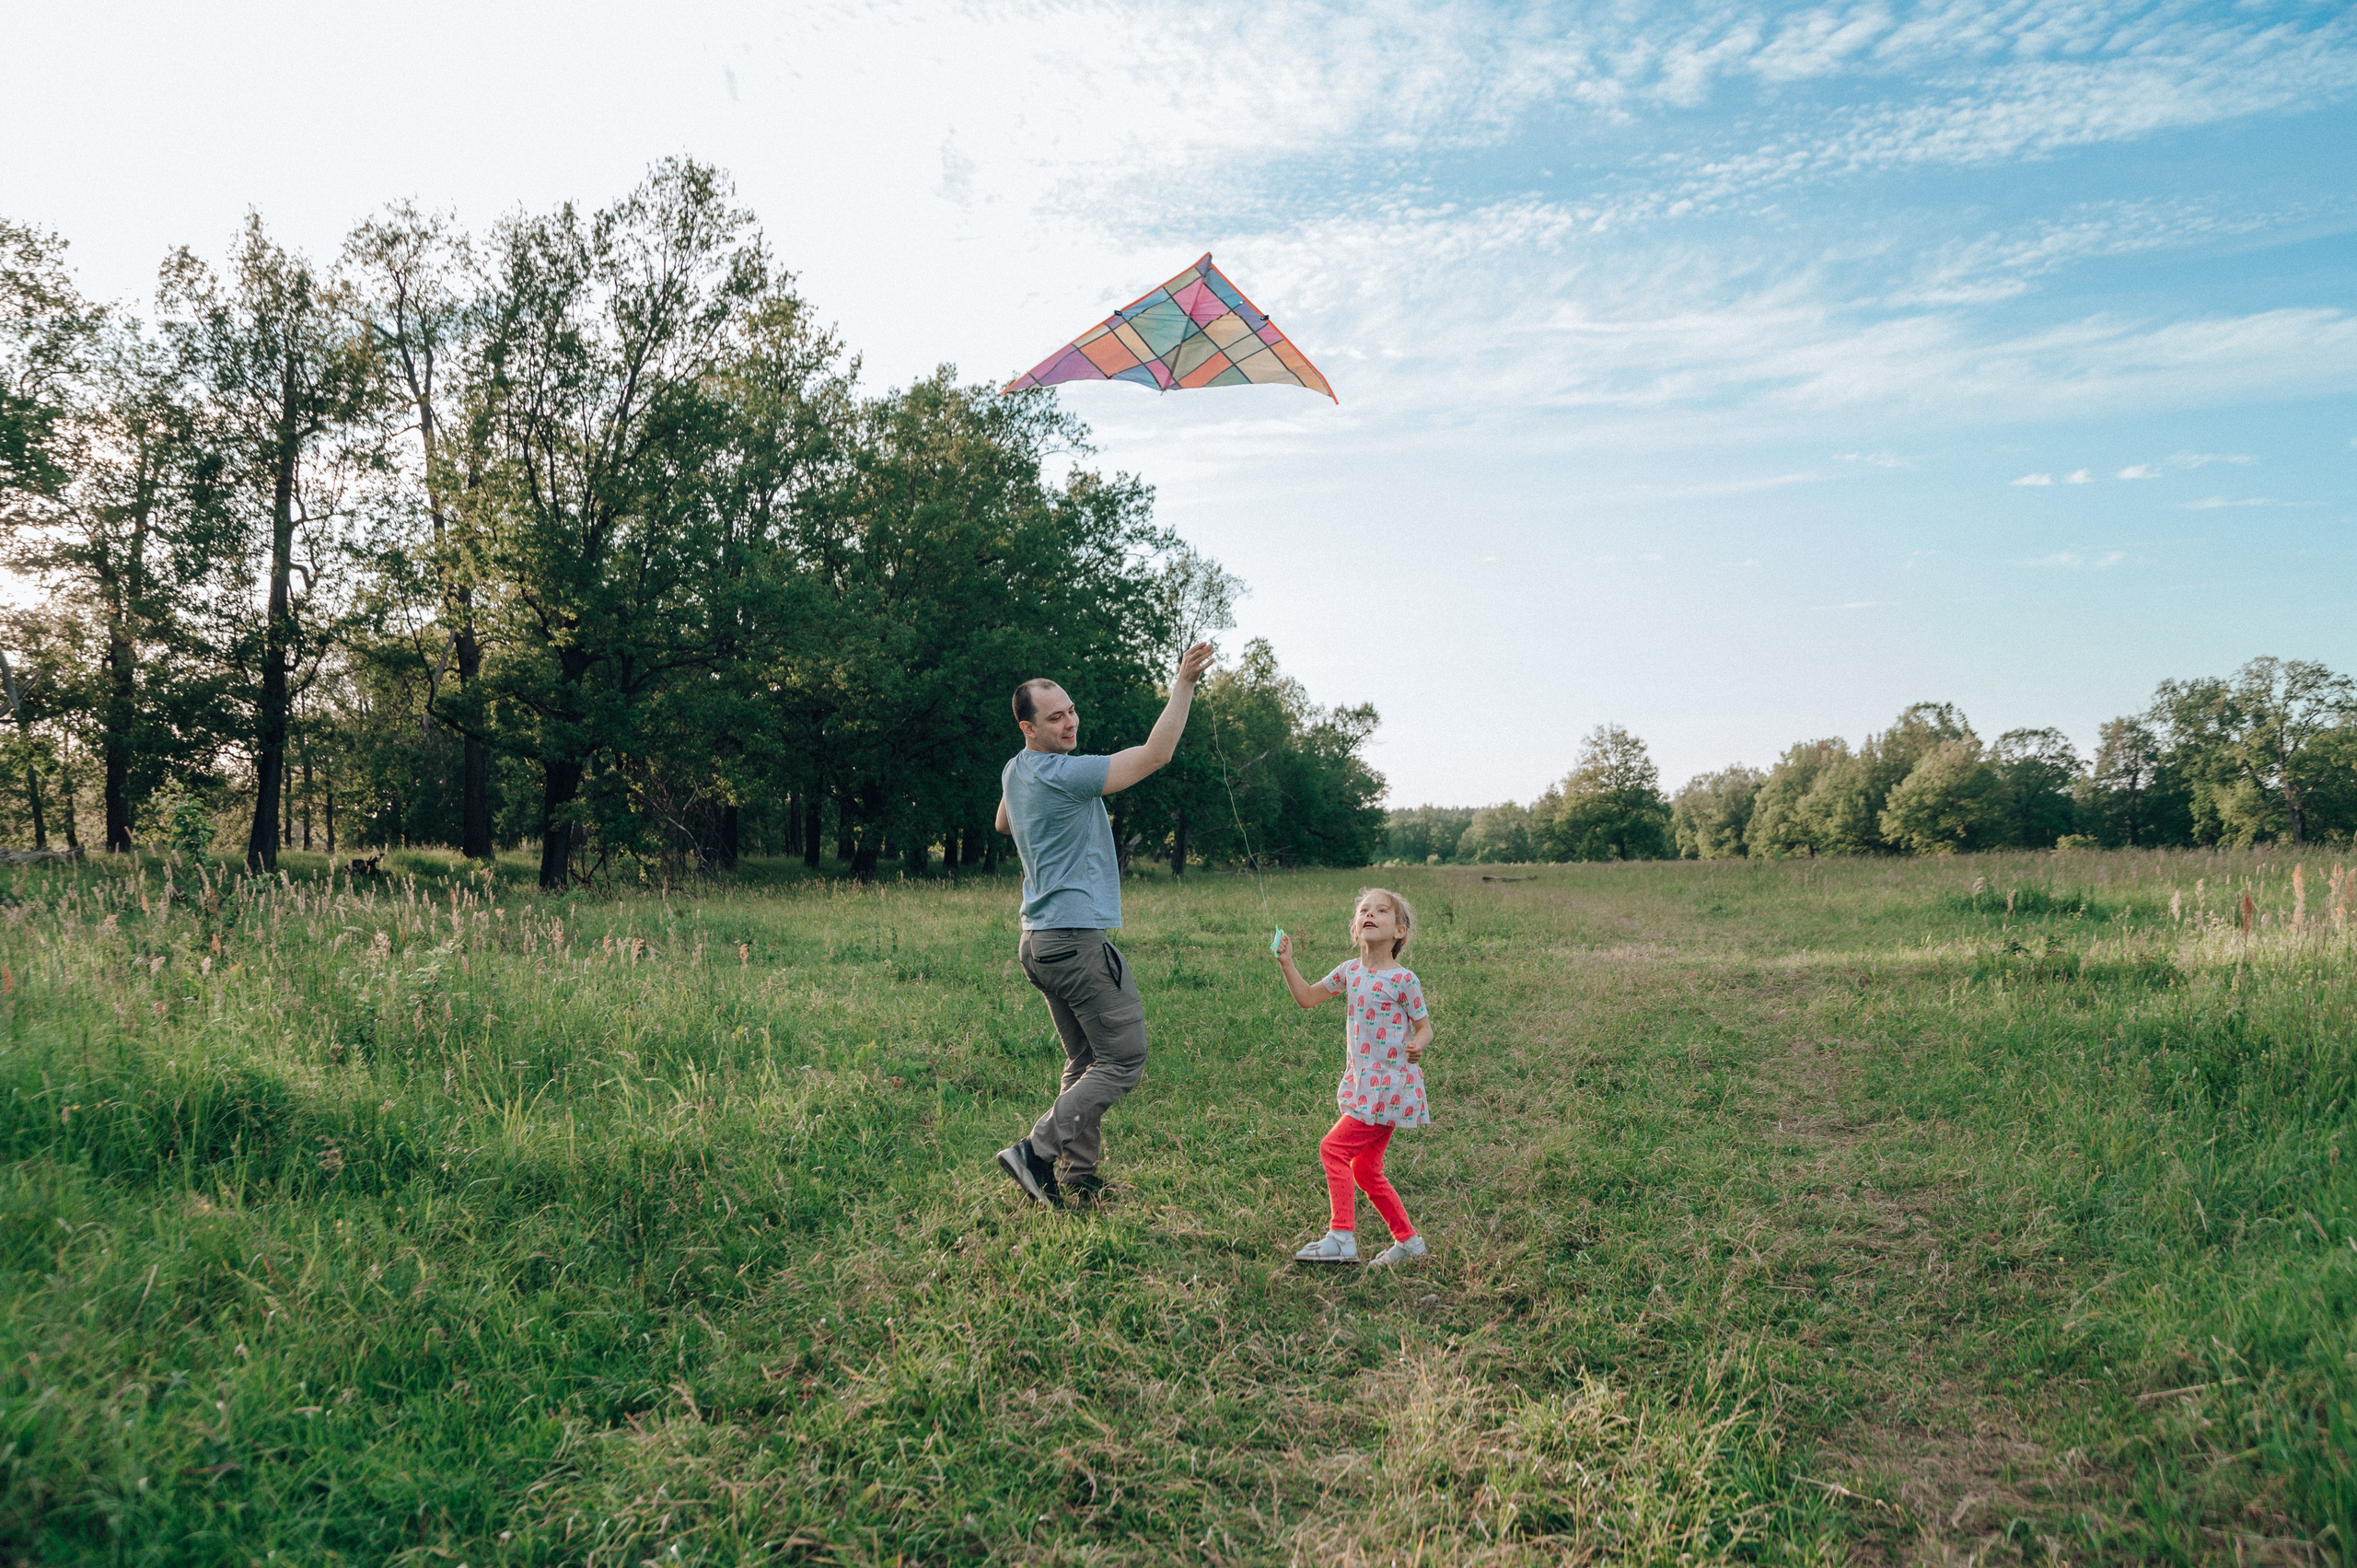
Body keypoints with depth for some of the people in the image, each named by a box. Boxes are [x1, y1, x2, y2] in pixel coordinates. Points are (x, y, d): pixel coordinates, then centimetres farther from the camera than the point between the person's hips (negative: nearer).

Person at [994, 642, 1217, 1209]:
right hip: (1077, 938, -10)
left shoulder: (1015, 772, 13)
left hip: (1040, 940, 10)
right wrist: (1184, 682, -17)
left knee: (1086, 1062, 12)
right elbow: (1154, 756, -19)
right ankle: (1037, 1151, -9)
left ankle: (1080, 1178, 13)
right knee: (1124, 1060, -5)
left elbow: (1003, 823, 36)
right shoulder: (1061, 774, -17)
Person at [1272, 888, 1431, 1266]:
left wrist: (1417, 1045, -26)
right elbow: (1307, 997, 17)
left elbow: (1424, 1026, -5)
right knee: (1365, 1167, 13)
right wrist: (1287, 964, 5)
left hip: (1390, 1085, -7)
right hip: (1361, 1083, 7)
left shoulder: (1403, 979, -11)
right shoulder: (1349, 972, 6)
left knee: (1333, 1148, -13)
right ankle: (1407, 1239, 25)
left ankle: (1342, 1237, -8)